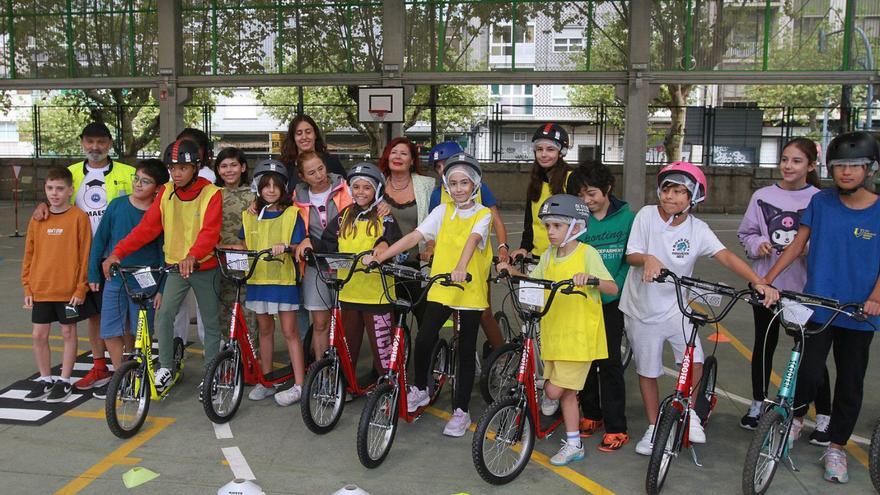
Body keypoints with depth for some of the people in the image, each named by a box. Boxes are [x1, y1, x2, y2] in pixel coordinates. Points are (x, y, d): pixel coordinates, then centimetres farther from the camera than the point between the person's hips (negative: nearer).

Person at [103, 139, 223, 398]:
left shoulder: (211, 193, -12)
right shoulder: (166, 192, 0)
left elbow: (210, 231, -25)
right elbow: (147, 227, -4)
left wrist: (193, 255, -43)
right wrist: (118, 252, -15)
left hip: (204, 267, -3)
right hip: (175, 265, 3)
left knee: (211, 323, 7)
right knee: (163, 314, -12)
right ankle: (166, 367, 7)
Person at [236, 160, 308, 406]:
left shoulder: (291, 214, -3)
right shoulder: (250, 216, 9)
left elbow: (297, 247, -8)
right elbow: (245, 246, 16)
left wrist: (285, 248, -28)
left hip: (284, 278, -4)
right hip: (257, 279, 4)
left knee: (289, 331, -3)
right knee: (265, 329, 12)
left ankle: (299, 385, 2)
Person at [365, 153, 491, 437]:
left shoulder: (483, 214, -3)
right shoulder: (443, 212, 6)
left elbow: (473, 239, -24)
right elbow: (414, 237, -2)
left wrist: (461, 268, -43)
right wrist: (379, 257, -13)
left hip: (470, 291, -2)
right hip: (440, 288, 2)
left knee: (466, 352, 6)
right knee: (424, 340, -11)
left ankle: (461, 411, 18)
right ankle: (420, 389, 16)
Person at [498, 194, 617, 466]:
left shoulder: (587, 254, -10)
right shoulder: (548, 256, 9)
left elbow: (612, 288, -16)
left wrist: (591, 278, -34)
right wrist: (513, 272, -1)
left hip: (579, 335, -6)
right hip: (554, 334, 6)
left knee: (554, 390, -7)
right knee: (566, 391, 12)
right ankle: (573, 444, 24)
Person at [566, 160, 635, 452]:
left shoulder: (626, 216, -4)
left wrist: (615, 285, -14)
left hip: (612, 300, -2)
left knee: (609, 361, -2)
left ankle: (616, 428, 7)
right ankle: (591, 415, 27)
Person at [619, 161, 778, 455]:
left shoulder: (697, 229, -9)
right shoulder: (647, 216, -11)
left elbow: (726, 257, -20)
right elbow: (631, 255, -11)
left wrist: (758, 282, -34)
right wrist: (647, 259, -34)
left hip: (675, 307, 0)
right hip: (642, 307, 0)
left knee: (695, 364, -15)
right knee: (647, 370, 9)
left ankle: (689, 412, 16)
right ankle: (654, 427, 29)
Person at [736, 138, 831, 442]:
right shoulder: (763, 196, 1)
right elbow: (746, 233, 10)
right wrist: (758, 244, -10)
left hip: (805, 288, -2)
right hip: (766, 284, 3)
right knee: (764, 346, 15)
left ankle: (823, 417, 17)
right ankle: (758, 404, 32)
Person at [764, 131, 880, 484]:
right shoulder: (820, 202, 0)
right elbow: (797, 244, 3)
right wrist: (767, 279, -3)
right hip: (817, 306, 0)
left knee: (850, 383, 10)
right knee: (808, 372, -6)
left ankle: (836, 448, 27)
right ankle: (796, 418, 26)